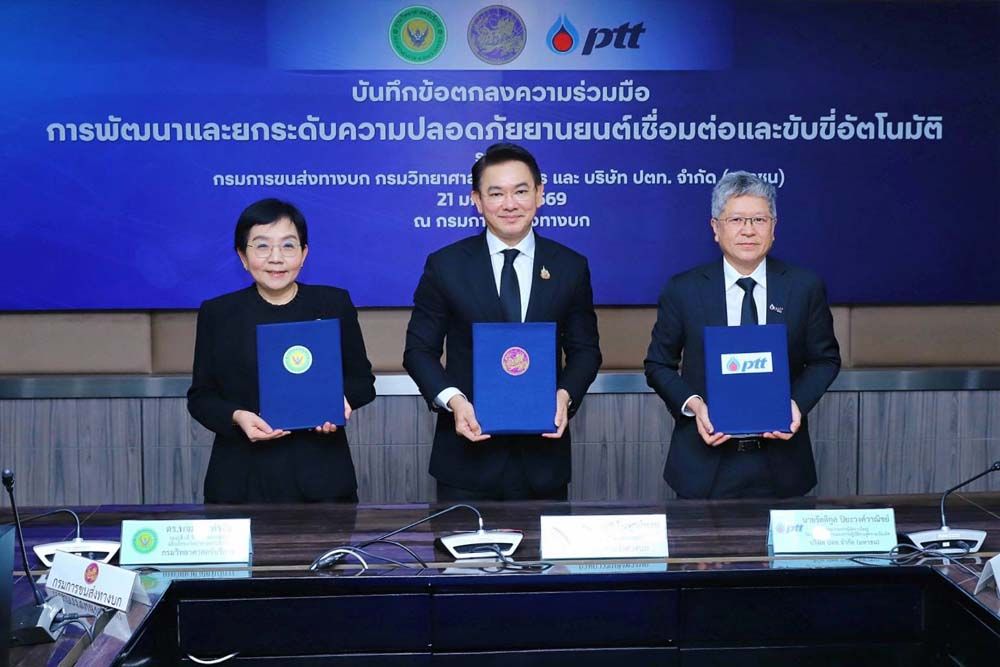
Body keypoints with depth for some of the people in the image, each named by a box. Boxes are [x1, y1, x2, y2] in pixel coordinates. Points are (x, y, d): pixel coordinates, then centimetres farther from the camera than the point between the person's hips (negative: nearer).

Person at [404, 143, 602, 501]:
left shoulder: (571, 267, 4)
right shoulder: (445, 266, 0)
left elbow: (585, 349, 9)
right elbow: (420, 349, 2)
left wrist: (565, 395, -11)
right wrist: (452, 399, -16)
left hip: (542, 450, 1)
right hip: (468, 454, -1)